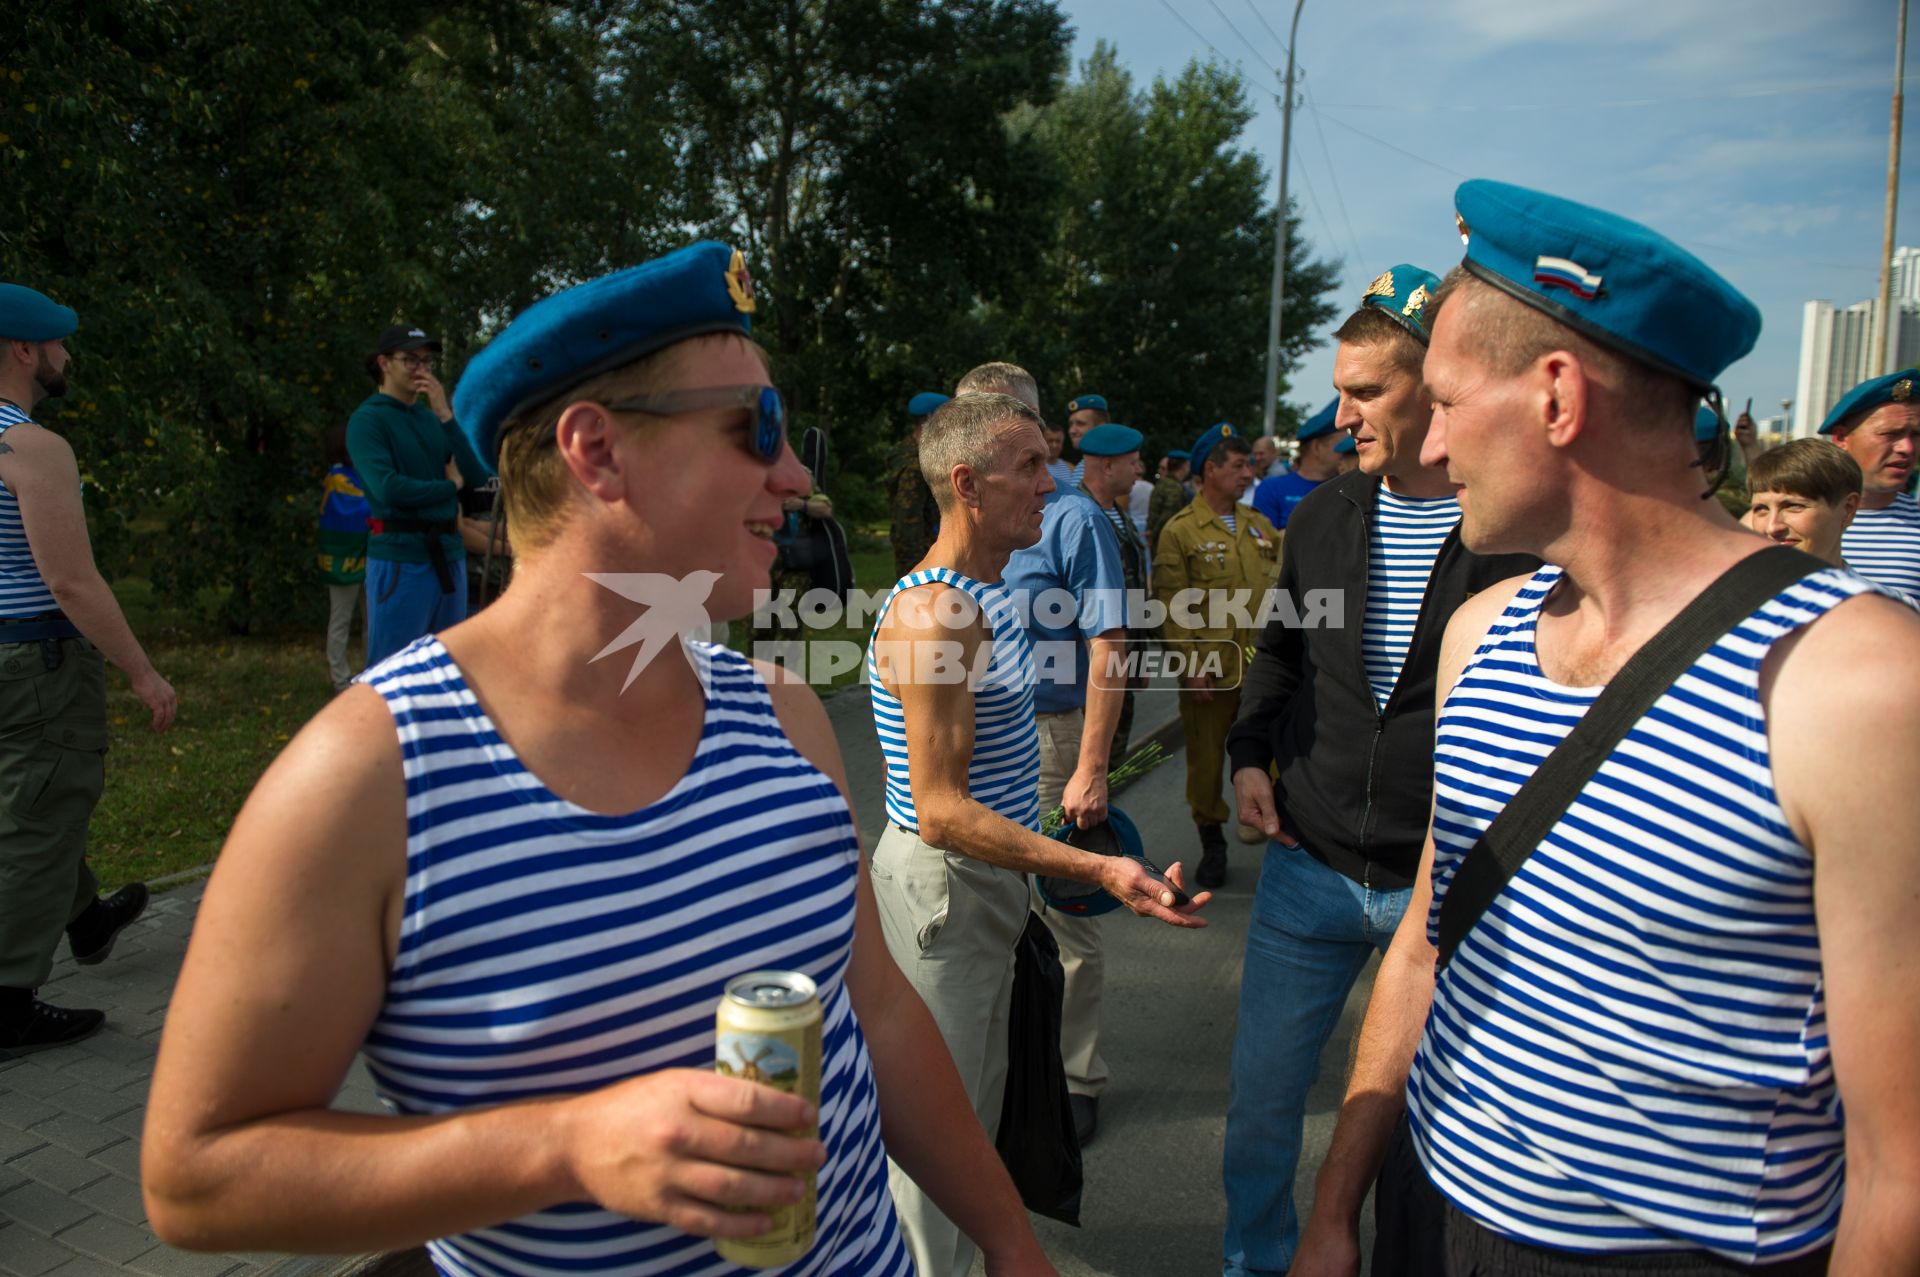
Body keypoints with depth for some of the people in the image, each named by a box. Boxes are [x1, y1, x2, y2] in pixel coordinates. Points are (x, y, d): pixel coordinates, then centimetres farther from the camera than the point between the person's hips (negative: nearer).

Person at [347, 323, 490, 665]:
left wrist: (445, 415, -5)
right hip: (400, 559, -6)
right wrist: (452, 487, -4)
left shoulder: (433, 417, 13)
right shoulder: (367, 419, -5)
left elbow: (476, 473, 2)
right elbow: (388, 489, -18)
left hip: (449, 556, 6)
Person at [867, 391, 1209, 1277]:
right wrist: (1097, 870, -31)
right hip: (941, 892, -10)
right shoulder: (934, 613, -25)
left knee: (974, 1109, 23)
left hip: (990, 885, 10)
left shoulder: (990, 595, 8)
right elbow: (940, 810, -27)